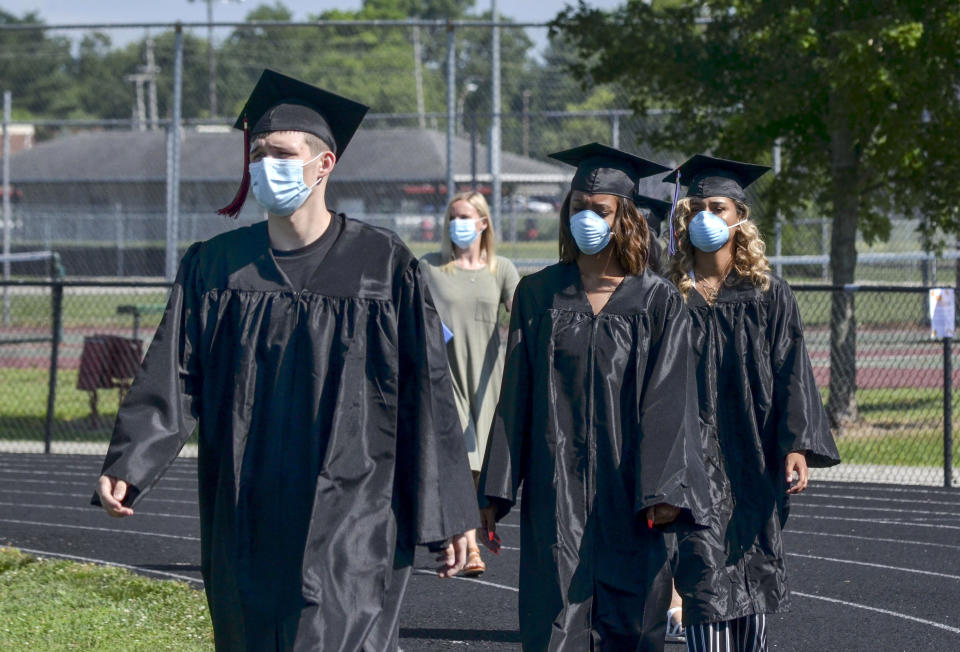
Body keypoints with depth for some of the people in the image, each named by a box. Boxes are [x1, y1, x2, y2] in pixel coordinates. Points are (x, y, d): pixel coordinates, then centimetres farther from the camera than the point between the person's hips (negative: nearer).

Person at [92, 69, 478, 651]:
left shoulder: (385, 267, -3)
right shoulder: (215, 268, 7)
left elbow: (426, 392, -1)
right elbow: (173, 380, 1)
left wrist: (448, 517, -1)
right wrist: (127, 468, -15)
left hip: (351, 528, -4)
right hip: (247, 527, 4)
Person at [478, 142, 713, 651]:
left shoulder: (658, 301, 1)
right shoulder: (537, 295, 7)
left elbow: (668, 399, -4)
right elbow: (516, 395, 7)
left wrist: (664, 490, -14)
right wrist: (496, 491, 2)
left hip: (626, 490, -1)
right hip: (555, 489, 1)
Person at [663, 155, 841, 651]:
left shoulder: (769, 296, 5)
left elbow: (791, 374, 1)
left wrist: (796, 446, -10)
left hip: (754, 457, 1)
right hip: (696, 456, -1)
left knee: (753, 569, 7)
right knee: (705, 573, -11)